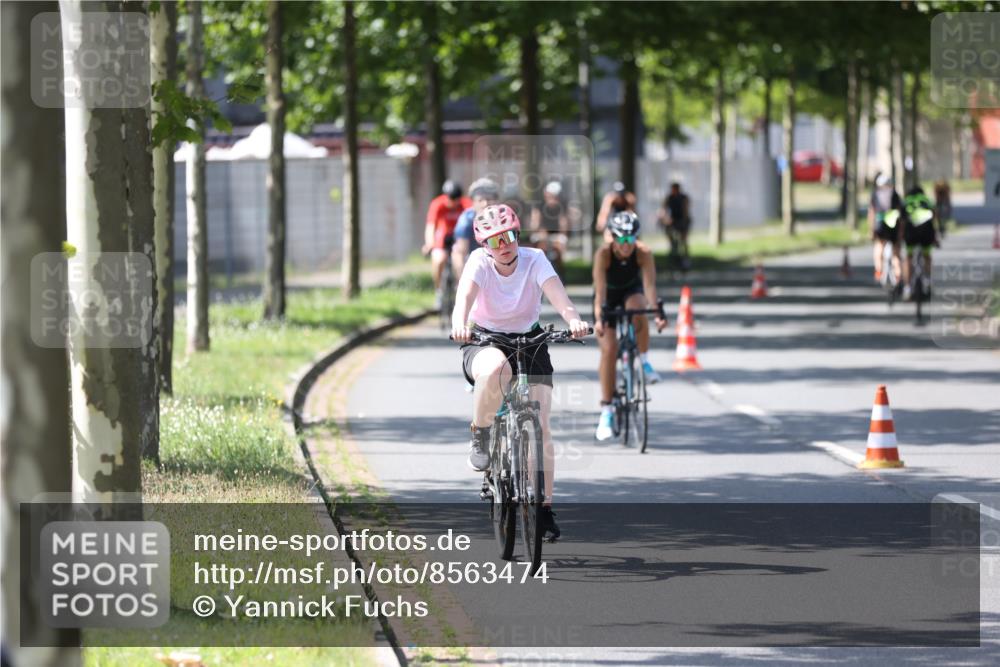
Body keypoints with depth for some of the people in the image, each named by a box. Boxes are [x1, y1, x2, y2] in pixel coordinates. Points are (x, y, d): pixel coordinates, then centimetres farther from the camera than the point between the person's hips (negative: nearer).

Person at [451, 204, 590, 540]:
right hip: (485, 343, -2)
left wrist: (573, 319, -53)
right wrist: (460, 324, -57)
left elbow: (556, 293, -32)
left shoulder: (534, 260, -15)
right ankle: (480, 436, -18)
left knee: (540, 427, -11)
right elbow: (465, 294, -35)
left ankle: (544, 506, 1)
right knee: (495, 368, -40)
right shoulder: (479, 261, -17)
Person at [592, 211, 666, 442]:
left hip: (632, 290, 1)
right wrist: (598, 318, -48)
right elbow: (600, 289, -36)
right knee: (609, 349, -12)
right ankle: (606, 412, -6)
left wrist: (658, 313, -48)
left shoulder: (643, 253, -27)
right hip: (609, 295, -1)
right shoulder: (604, 254, -31)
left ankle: (644, 360, -14)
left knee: (638, 310, -37)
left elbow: (649, 284, -34)